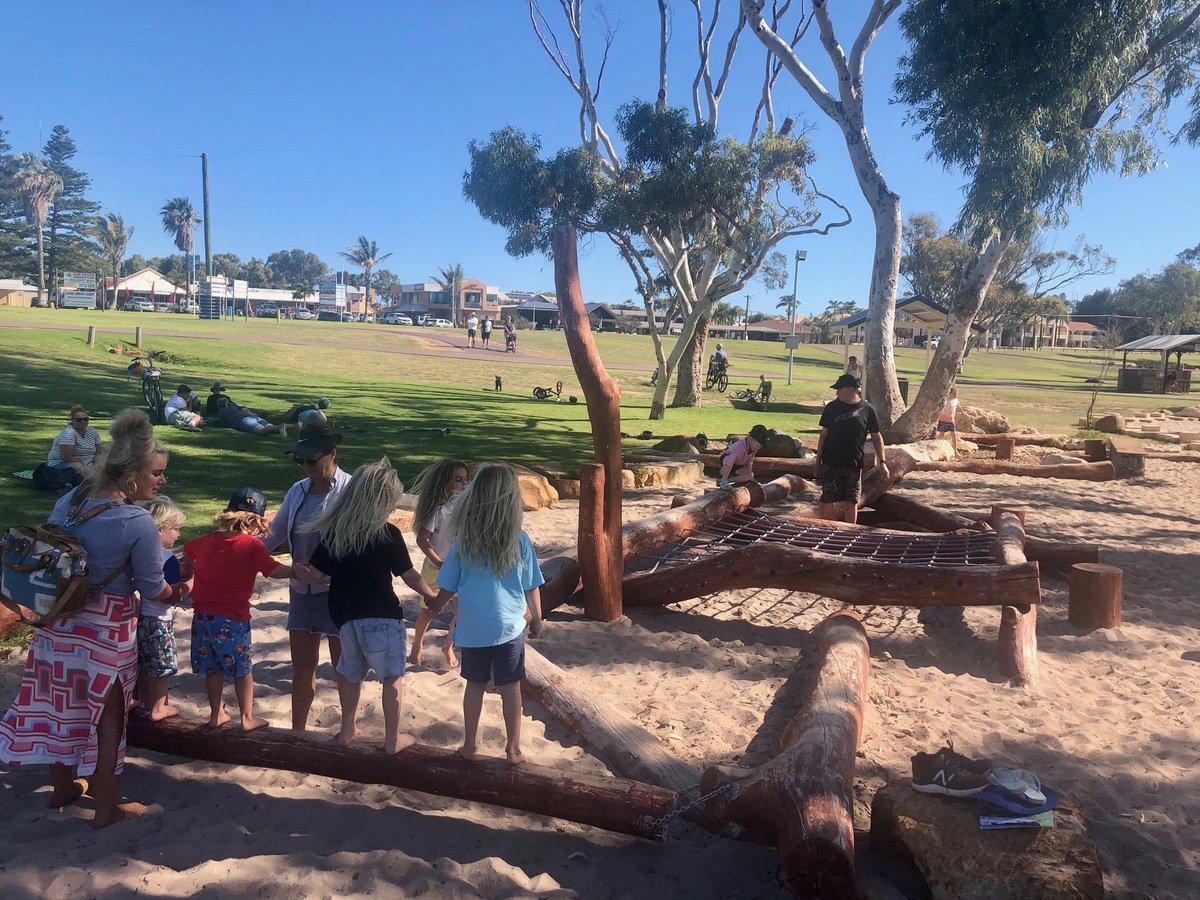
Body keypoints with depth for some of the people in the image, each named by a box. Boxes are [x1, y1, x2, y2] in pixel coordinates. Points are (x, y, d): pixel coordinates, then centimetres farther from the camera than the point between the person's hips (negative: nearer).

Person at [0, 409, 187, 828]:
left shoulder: (68, 502, -5)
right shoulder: (139, 525, -25)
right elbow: (153, 589, -15)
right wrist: (177, 592, 7)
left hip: (58, 621, 7)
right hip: (107, 632, -6)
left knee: (60, 705, 23)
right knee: (107, 717, 11)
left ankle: (63, 788, 43)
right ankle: (106, 808, 26)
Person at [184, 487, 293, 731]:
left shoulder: (206, 541, 5)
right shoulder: (252, 546, -15)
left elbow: (187, 550, 26)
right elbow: (274, 570, -25)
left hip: (203, 616, 5)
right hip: (233, 619, -5)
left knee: (213, 668, 18)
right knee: (242, 669, 11)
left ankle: (217, 714, 28)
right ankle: (247, 718, 18)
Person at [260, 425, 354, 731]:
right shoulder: (298, 491, 7)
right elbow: (273, 535, 14)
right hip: (302, 591, 6)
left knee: (343, 667, 9)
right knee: (302, 666, 15)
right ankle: (297, 731, 29)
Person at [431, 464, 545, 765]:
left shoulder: (463, 542, -10)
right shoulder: (519, 541, -12)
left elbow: (447, 589, -2)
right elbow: (531, 588, -3)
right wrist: (537, 619, 13)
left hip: (472, 629, 1)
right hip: (509, 628, -1)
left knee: (475, 684, 17)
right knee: (510, 687, 12)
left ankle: (469, 745, 30)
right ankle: (514, 749, 23)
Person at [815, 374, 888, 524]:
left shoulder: (867, 409, 0)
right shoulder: (831, 407, 4)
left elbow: (876, 437, 7)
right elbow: (824, 435, 9)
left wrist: (882, 462, 0)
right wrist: (818, 461, 7)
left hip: (854, 465, 0)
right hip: (830, 463, 1)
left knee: (851, 501, 5)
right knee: (827, 500, -2)